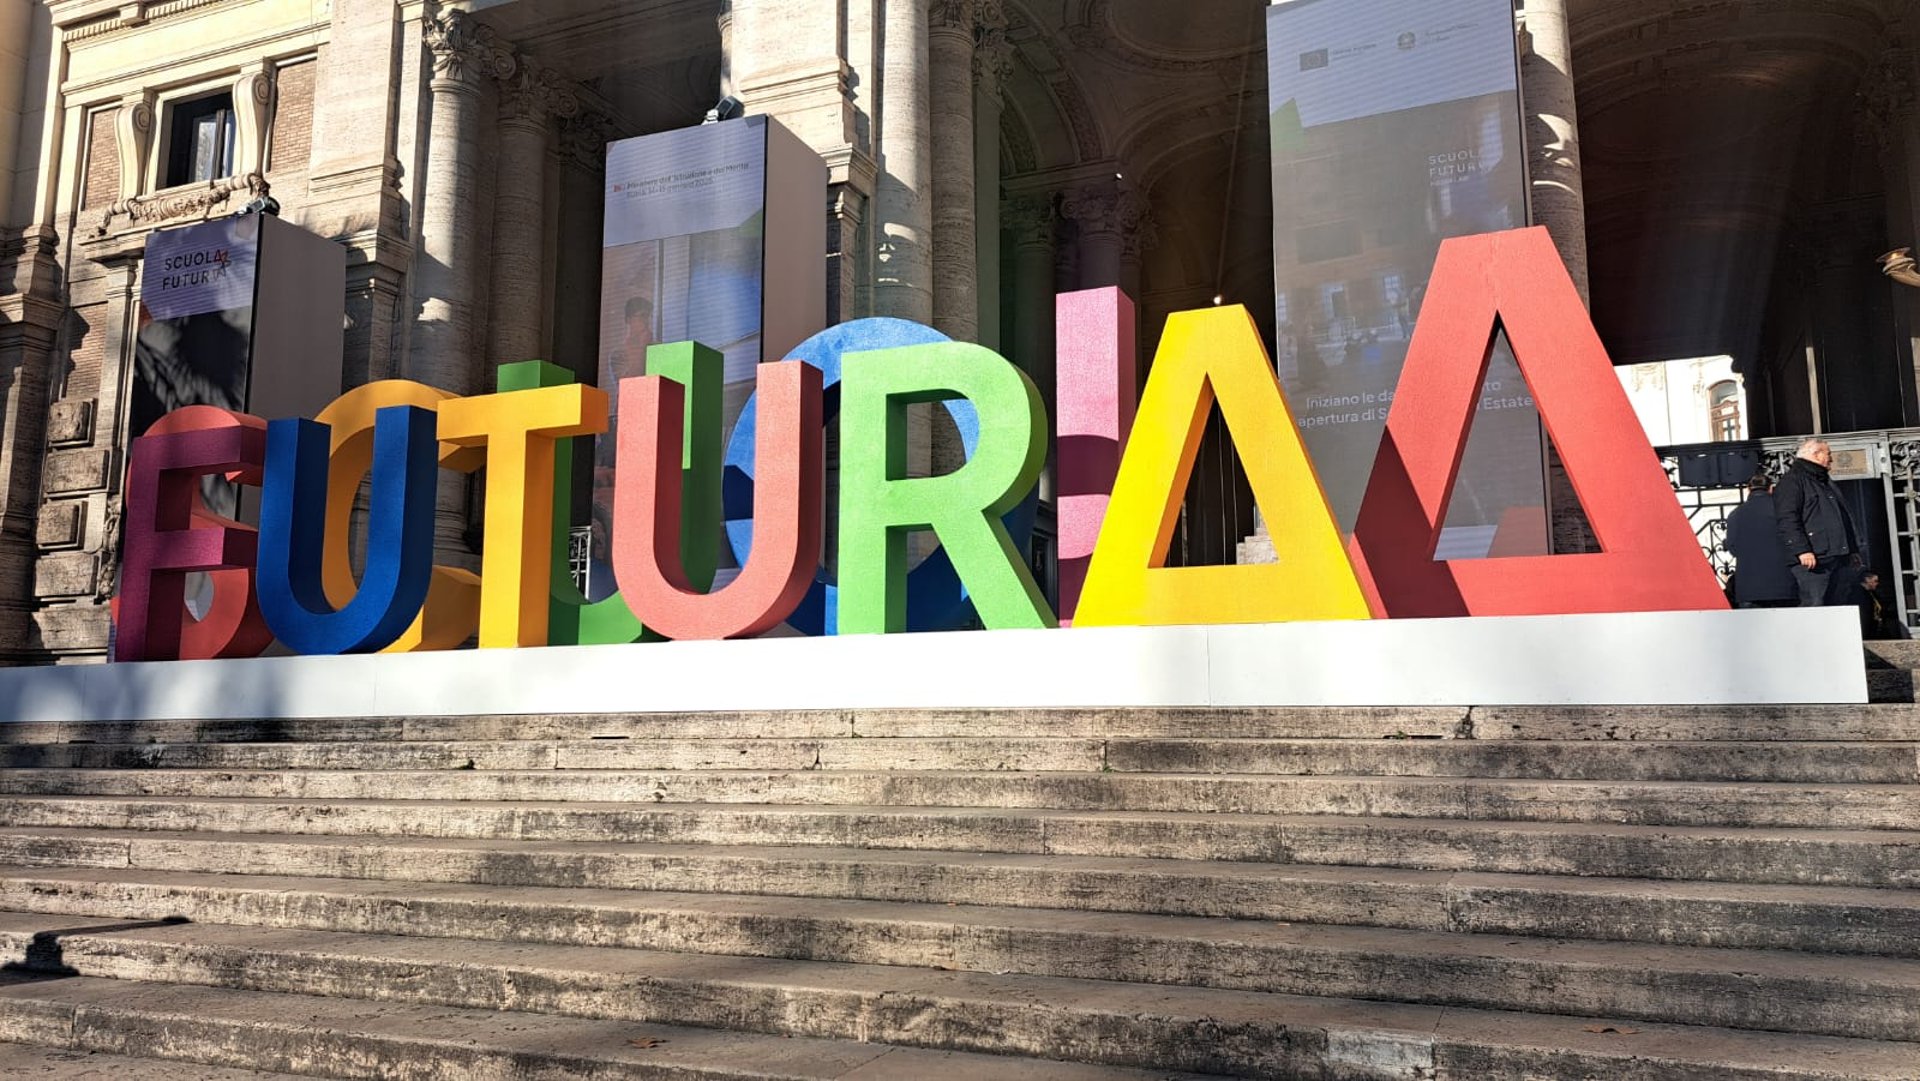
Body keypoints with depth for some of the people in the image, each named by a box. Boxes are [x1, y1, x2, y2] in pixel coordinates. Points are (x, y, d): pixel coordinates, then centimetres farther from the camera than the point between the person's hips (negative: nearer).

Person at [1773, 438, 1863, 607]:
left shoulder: (1826, 482, 26)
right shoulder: (1792, 481, -4)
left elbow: (1845, 516, 31)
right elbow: (1787, 520, -16)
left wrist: (1853, 549, 24)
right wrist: (1801, 550, -24)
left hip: (1840, 559, 9)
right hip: (1812, 559, -9)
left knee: (1841, 605, 8)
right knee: (1814, 607, -15)